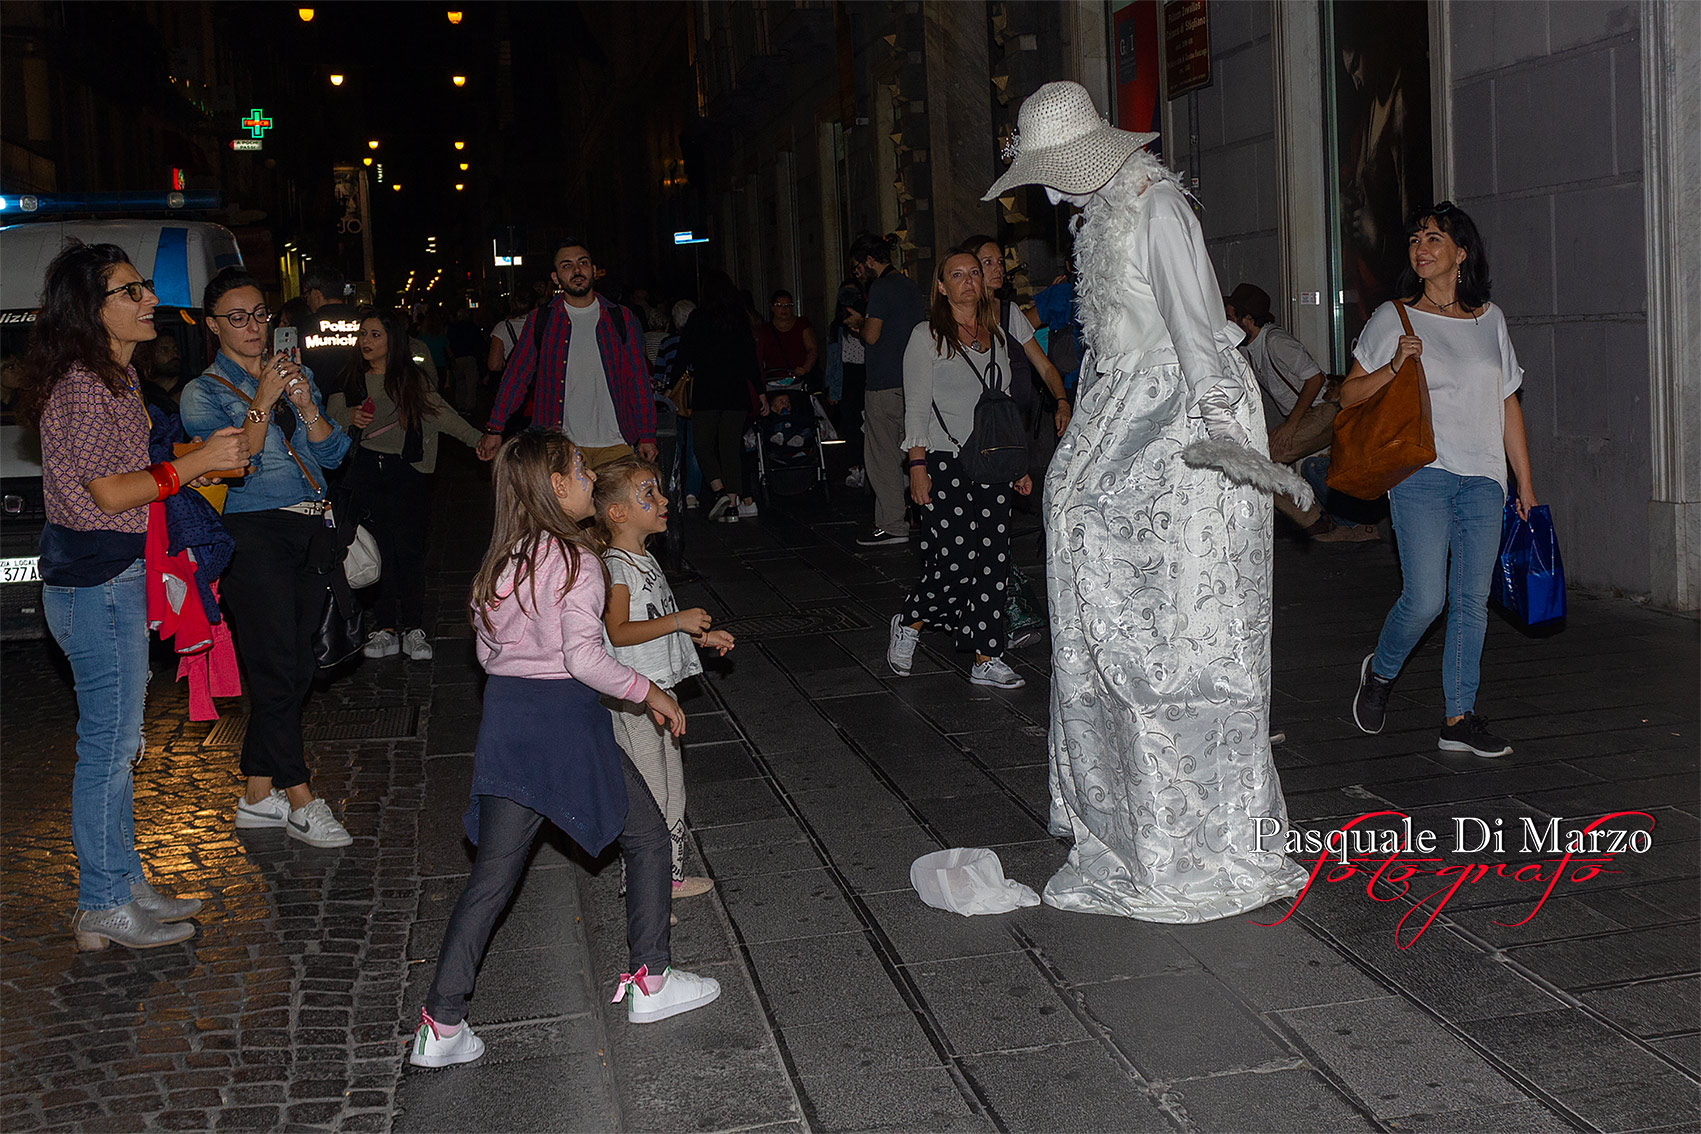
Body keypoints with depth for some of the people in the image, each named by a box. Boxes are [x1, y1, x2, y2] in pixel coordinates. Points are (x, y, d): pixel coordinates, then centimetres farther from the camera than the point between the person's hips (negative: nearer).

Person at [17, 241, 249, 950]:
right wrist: (195, 462, -18)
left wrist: (202, 463, 14)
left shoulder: (115, 376, 15)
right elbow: (105, 495, -19)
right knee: (109, 743, -3)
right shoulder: (82, 385, -17)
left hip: (114, 575, 10)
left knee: (117, 741, 16)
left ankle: (125, 885, 26)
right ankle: (103, 909, 6)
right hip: (96, 580, -10)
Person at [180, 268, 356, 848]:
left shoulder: (295, 375, 18)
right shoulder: (204, 392, 2)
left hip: (309, 532, 6)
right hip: (253, 535, -6)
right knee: (278, 668, -7)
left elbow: (332, 455, 10)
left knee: (295, 669, 5)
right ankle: (300, 800, 0)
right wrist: (262, 402, -15)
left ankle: (259, 795, 14)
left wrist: (306, 407, -7)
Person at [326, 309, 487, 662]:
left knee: (408, 547, -8)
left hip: (405, 470, -1)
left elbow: (441, 413, 2)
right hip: (364, 471, 1)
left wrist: (477, 438, -9)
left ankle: (414, 628, -1)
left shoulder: (412, 380, 7)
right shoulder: (351, 379, 11)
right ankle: (385, 627, 2)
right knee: (377, 548, -3)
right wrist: (350, 417, -11)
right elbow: (331, 414, 10)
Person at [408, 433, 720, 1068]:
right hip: (566, 714, -7)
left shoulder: (501, 559, 10)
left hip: (504, 711, 7)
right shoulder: (574, 559, -12)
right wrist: (651, 693, -7)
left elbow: (486, 651, 15)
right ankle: (649, 980, 18)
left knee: (492, 874, 9)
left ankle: (442, 1024, 7)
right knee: (646, 834, 13)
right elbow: (584, 657, -19)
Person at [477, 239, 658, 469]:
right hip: (561, 447, 0)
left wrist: (647, 435, 4)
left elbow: (639, 379, 9)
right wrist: (494, 428, 2)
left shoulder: (622, 318, 8)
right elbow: (517, 376, 10)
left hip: (615, 444, 1)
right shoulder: (540, 320, 8)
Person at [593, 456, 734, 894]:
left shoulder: (644, 561, 13)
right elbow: (617, 631, -28)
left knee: (672, 787, 16)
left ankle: (670, 875, 28)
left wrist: (701, 636, 13)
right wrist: (679, 620, -28)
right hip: (632, 697, -10)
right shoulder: (615, 567, -17)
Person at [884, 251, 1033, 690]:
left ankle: (987, 659, 5)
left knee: (994, 562, 0)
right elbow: (916, 407, -4)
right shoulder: (928, 337, 1)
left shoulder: (995, 337, 16)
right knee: (955, 560, -11)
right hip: (945, 461, -5)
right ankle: (908, 625, 14)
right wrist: (917, 466, -13)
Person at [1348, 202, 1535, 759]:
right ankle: (1380, 671, 17)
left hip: (1483, 478, 4)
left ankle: (1459, 719, 10)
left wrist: (1525, 484, 15)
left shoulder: (1490, 319, 13)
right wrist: (1394, 366, -14)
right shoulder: (1393, 318, 3)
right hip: (1422, 471, -3)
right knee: (1424, 598, -12)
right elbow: (1349, 395, 5)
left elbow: (1508, 405, 17)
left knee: (1472, 600, 2)